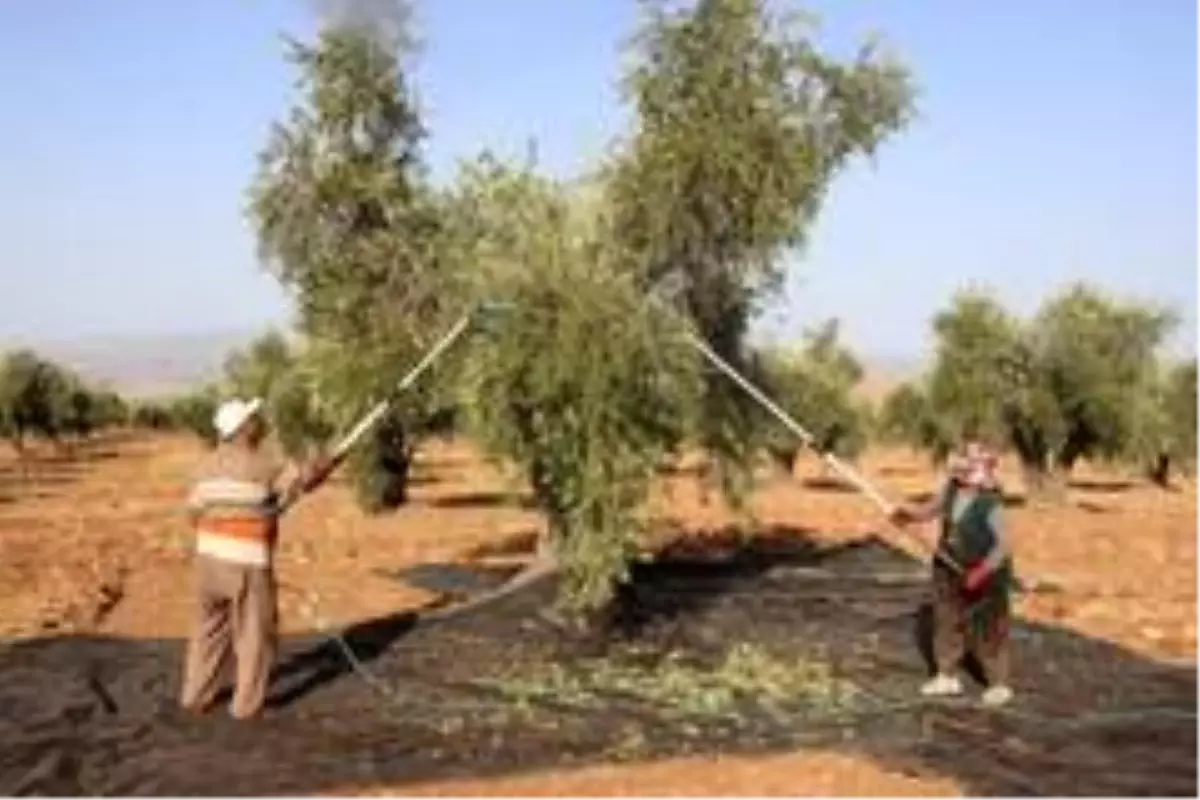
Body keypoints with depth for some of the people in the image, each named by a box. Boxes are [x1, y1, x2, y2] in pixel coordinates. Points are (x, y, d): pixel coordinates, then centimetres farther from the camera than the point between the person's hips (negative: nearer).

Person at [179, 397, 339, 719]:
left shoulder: (209, 464, 4)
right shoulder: (262, 464, -13)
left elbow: (195, 512, 6)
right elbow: (303, 478, -4)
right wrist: (325, 464, 17)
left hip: (209, 555, 6)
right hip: (248, 560, -6)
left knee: (209, 627, 18)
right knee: (255, 632, 7)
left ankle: (196, 696, 22)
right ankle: (247, 704, 12)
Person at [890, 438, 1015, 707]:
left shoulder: (990, 504, -28)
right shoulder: (951, 487, -8)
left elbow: (1003, 544, -28)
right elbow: (932, 509, 8)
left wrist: (982, 572, -35)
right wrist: (911, 514, -10)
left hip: (985, 573, -7)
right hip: (949, 567, 7)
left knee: (989, 629, 5)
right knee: (946, 621, 16)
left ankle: (999, 685, 22)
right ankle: (947, 677, 32)